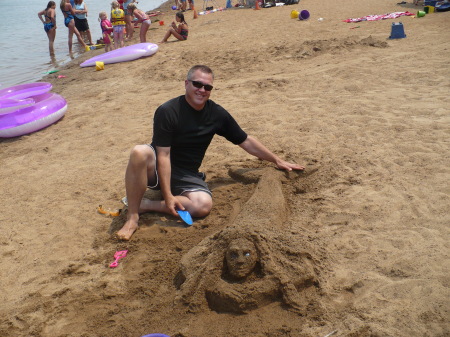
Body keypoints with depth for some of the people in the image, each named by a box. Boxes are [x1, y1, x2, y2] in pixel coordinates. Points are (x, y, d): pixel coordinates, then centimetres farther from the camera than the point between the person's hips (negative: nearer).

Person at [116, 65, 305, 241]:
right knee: (139, 152, -37)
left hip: (187, 176, 4)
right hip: (158, 170, -3)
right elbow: (164, 156, -20)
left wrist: (277, 161, 10)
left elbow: (246, 141, 7)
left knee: (204, 205, -28)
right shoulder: (167, 112, -17)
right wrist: (168, 196, -24)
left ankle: (144, 205, -14)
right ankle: (132, 217, -23)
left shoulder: (217, 114, -4)